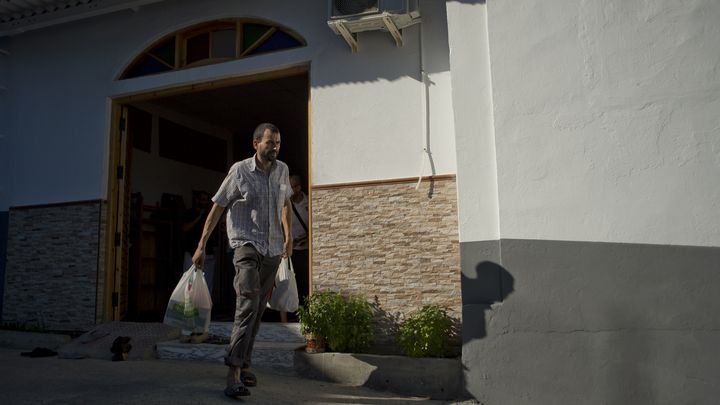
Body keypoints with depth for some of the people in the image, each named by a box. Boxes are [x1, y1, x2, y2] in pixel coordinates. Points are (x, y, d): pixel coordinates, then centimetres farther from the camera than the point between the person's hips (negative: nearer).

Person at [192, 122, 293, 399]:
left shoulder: (282, 170, 8)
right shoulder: (240, 171, -7)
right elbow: (217, 208, -4)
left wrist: (289, 236, 7)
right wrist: (201, 246, -6)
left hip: (273, 251, 5)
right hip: (246, 245, -5)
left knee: (258, 310, 10)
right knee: (248, 304, -20)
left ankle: (244, 365, 24)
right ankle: (233, 372, -19)